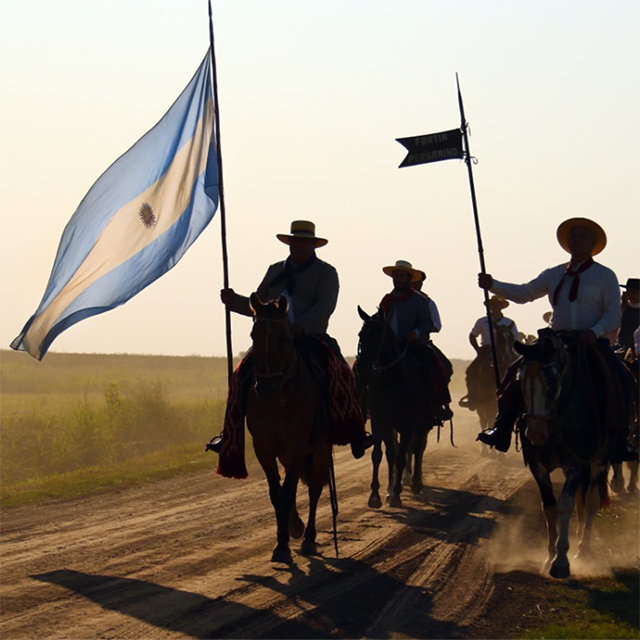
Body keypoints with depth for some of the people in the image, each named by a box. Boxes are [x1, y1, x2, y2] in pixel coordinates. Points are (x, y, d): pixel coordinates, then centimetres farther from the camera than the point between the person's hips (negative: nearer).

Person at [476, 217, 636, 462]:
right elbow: (523, 293, 11)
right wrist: (493, 285, -4)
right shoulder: (554, 275, 15)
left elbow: (613, 314, -2)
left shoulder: (605, 276, 5)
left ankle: (618, 443, -23)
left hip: (593, 341, -3)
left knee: (621, 380, -25)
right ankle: (501, 432, -9)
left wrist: (594, 333, -21)